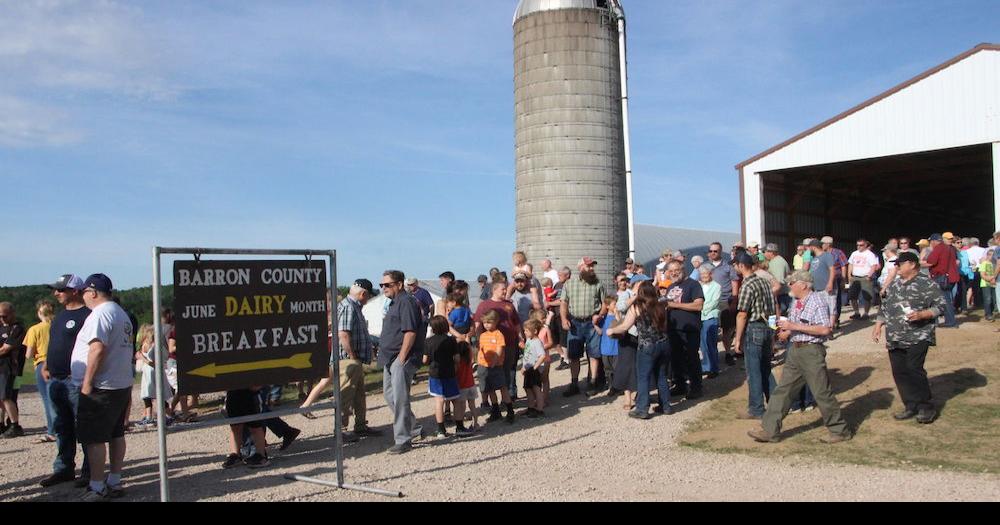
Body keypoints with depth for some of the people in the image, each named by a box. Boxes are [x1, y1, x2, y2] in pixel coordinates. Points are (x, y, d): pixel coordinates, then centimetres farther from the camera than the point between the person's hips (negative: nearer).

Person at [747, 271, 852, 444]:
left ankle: (840, 431, 17)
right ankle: (769, 430, 11)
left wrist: (794, 326, -23)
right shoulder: (797, 302, 13)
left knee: (822, 393, 0)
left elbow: (825, 329, -23)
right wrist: (787, 332, 3)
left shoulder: (818, 302, -14)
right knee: (783, 390, 8)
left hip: (811, 351, -9)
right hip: (795, 350, 9)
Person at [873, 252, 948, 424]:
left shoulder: (927, 284, -5)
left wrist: (921, 315, -21)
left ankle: (926, 407, 4)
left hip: (917, 337, -7)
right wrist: (878, 326, 16)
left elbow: (940, 305, -10)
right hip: (895, 339, 7)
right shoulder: (894, 285, 17)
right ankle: (911, 406, 17)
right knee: (899, 372, 6)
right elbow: (884, 307, 23)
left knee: (914, 370, -11)